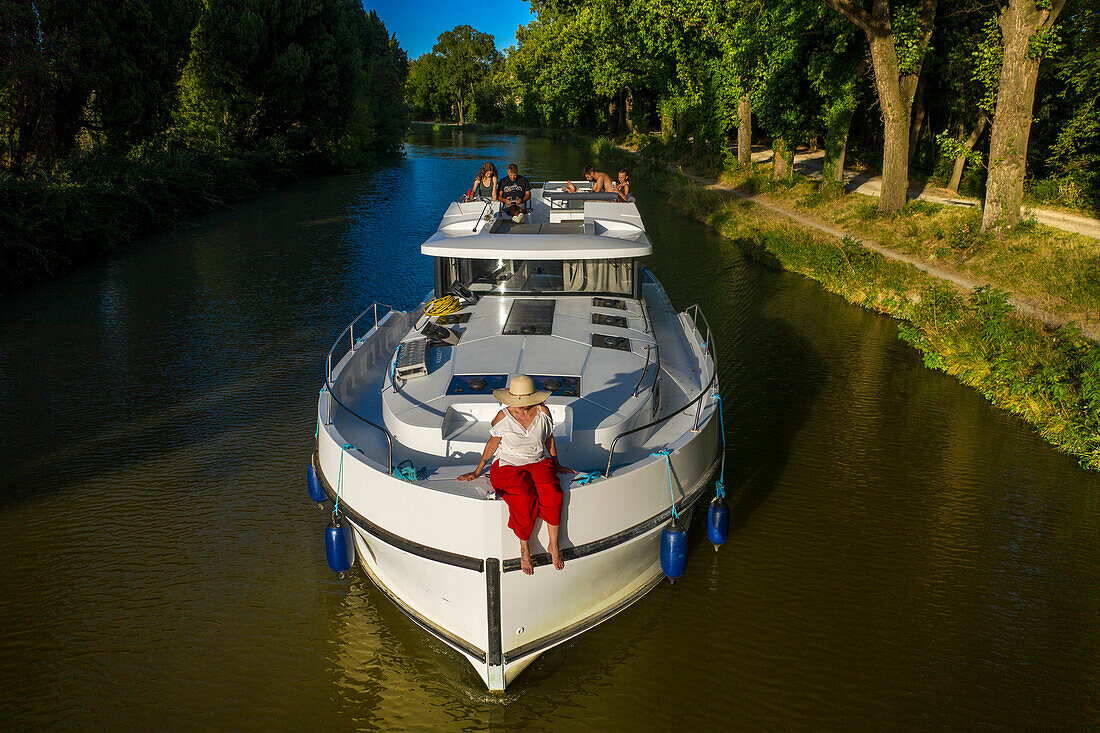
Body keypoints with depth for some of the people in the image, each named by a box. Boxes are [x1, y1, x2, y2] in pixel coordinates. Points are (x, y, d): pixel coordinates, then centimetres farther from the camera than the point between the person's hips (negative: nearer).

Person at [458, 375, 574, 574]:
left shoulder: (542, 412, -4)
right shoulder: (504, 416, -8)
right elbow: (492, 444, 4)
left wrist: (556, 465, 21)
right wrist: (477, 471, 8)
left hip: (539, 463, 2)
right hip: (510, 466, -2)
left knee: (552, 494, -29)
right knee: (524, 499, -31)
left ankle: (554, 545, -13)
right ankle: (524, 548, -10)